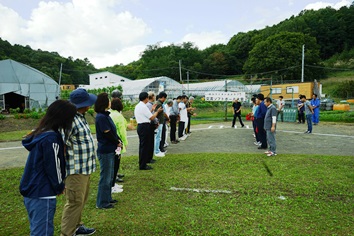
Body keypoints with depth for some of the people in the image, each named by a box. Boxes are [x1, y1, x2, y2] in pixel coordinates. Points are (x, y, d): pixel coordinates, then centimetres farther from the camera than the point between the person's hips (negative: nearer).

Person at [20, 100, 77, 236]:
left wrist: (57, 185, 11)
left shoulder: (40, 133, 7)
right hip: (42, 195, -9)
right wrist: (60, 187, 2)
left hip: (30, 192, 9)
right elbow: (53, 167, -16)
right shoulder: (51, 138, -21)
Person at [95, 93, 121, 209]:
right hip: (105, 151, -10)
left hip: (110, 150, 10)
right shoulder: (101, 117, -19)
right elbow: (108, 134, -19)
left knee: (110, 176, 19)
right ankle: (102, 203, 15)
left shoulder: (105, 115, 10)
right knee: (105, 177, 2)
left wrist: (118, 140, -2)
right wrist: (118, 143, -5)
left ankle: (107, 198, 33)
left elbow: (113, 131, 11)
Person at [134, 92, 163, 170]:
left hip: (140, 126, 10)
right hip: (145, 127, -10)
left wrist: (152, 109, 21)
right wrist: (157, 111, 1)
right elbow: (152, 117, -13)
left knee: (142, 145, 16)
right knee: (144, 146, -3)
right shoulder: (143, 107, -16)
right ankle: (143, 165, 3)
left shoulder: (137, 106, 14)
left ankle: (142, 163, 25)